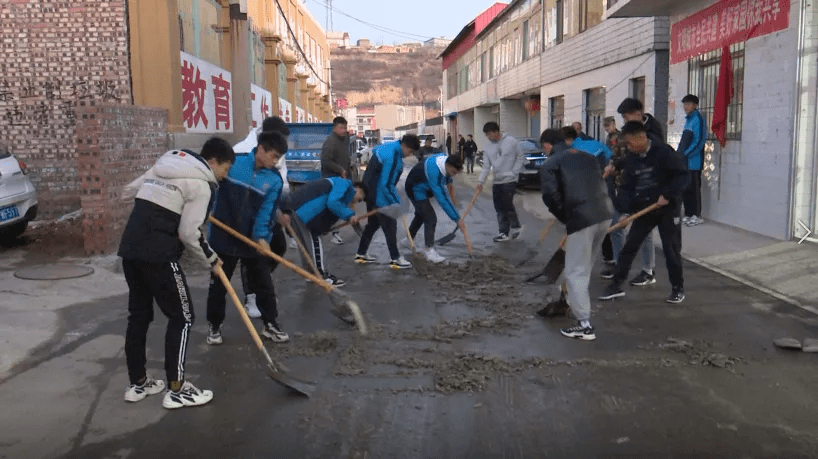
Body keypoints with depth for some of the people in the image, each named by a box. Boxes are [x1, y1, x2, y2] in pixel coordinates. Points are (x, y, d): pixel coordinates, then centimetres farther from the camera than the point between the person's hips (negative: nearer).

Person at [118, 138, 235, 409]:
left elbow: (129, 191, 24)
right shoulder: (201, 183, -6)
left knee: (139, 314, 17)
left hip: (130, 247, 9)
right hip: (157, 254, -9)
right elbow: (188, 232, -11)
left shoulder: (167, 165, 18)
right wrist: (211, 258, 3)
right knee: (181, 316, 2)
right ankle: (176, 390, 4)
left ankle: (138, 384, 27)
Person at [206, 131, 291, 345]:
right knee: (218, 284, 11)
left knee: (264, 284, 8)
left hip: (254, 241, 1)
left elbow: (267, 211, -12)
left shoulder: (274, 179, -6)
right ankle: (215, 326, 27)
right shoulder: (232, 162, -9)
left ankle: (271, 325, 23)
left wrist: (262, 237, -24)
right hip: (224, 237, -1)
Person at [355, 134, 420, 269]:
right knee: (390, 226, 0)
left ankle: (361, 254, 28)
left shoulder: (389, 146, 3)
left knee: (373, 223, 20)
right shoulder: (392, 157, -27)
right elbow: (386, 185, -27)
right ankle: (395, 259, 10)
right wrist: (397, 202, -16)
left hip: (371, 192, 10)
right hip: (380, 197, -10)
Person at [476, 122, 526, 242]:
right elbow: (486, 166, 4)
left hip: (510, 180, -5)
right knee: (499, 208, 5)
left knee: (507, 204, -11)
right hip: (497, 181, 5)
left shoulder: (511, 141, -7)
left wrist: (514, 172, -10)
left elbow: (521, 157, -1)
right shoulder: (488, 147, 6)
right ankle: (504, 232, 12)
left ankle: (515, 226, 11)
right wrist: (480, 181, -7)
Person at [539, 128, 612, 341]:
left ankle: (585, 325, -1)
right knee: (585, 267, 24)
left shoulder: (550, 164, 3)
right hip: (604, 214, 7)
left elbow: (550, 195, -13)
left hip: (581, 218, -7)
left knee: (575, 272, 0)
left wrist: (564, 217, 3)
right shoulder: (587, 157, 24)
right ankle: (575, 300, 42)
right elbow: (601, 185, 21)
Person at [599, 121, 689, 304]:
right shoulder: (632, 159, 2)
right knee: (629, 246, 2)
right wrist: (625, 211, -10)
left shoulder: (664, 152, -16)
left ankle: (678, 288, 18)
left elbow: (682, 174, -16)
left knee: (671, 249, 1)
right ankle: (616, 285, 9)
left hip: (668, 209, -5)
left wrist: (668, 195, -23)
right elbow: (626, 187, 0)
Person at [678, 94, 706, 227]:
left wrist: (685, 154, -20)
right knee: (685, 188, 11)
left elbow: (699, 141, -17)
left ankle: (697, 215, 2)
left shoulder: (698, 119, -10)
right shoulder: (688, 119, 17)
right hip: (684, 161, 9)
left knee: (693, 188, -4)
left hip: (693, 161, -9)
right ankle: (688, 214, 18)